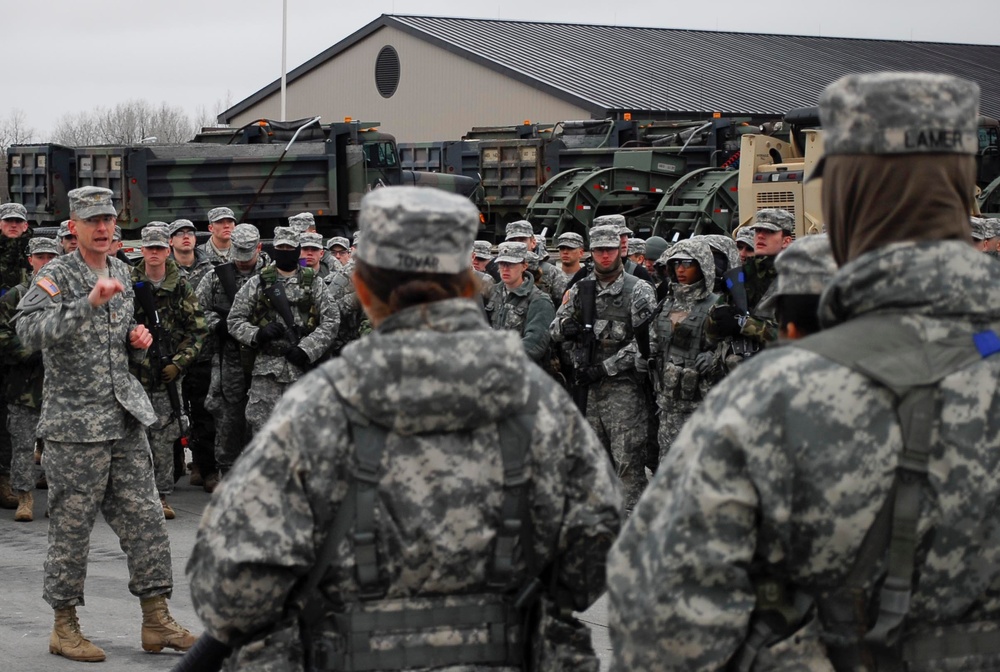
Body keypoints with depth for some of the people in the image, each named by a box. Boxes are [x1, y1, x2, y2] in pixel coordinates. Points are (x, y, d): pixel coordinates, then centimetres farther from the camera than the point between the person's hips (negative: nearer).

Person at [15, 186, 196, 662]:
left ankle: (156, 620, 12)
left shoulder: (121, 273, 13)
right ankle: (65, 626, 12)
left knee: (144, 516, 5)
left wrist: (137, 341, 7)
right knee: (71, 524, 0)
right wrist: (88, 302, -33)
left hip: (126, 416, 6)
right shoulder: (56, 275, -8)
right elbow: (29, 330, -26)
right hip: (75, 421, -6)